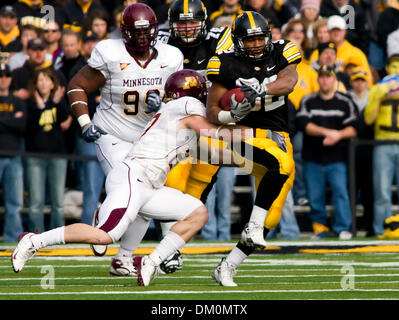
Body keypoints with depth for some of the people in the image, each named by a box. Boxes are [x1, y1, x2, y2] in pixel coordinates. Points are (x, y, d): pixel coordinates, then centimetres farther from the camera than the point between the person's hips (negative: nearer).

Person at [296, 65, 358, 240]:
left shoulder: (345, 103, 7)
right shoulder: (308, 102, 8)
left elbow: (353, 128, 2)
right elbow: (303, 124, -6)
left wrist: (338, 135, -18)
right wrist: (327, 132, -17)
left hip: (337, 159, -1)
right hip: (313, 159, 1)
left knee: (340, 191, -13)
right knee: (315, 196, 1)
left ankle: (343, 228, -9)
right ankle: (319, 227, 15)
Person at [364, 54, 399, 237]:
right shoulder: (377, 89, 11)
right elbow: (368, 119, 4)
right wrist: (378, 97, -7)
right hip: (382, 143, 0)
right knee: (382, 192, -2)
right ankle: (381, 230, 2)